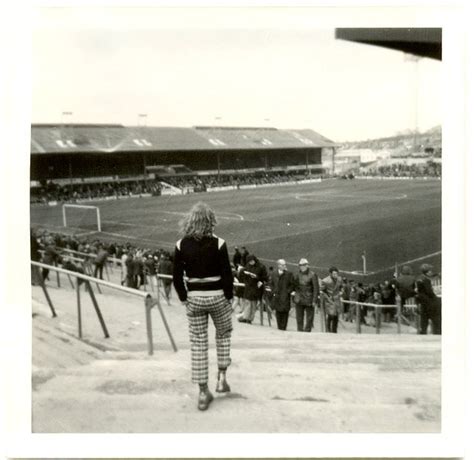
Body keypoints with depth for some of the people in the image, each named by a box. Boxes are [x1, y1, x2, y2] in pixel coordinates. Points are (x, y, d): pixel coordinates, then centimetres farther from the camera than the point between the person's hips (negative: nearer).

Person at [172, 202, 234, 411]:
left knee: (198, 343, 9)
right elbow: (226, 275, -11)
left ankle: (203, 392, 13)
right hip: (217, 296, -1)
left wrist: (184, 299, 9)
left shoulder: (181, 245, -5)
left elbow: (177, 278, -2)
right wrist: (229, 299, 1)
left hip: (194, 298, 2)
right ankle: (221, 377, 20)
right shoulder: (218, 244, -13)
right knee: (223, 334, 24)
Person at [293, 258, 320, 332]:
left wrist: (314, 300, -12)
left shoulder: (312, 275, -9)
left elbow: (316, 288, -9)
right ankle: (300, 332, 16)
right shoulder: (298, 275, 6)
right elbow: (295, 286, 16)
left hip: (309, 300, -4)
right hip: (299, 300, 4)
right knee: (299, 318, 8)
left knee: (309, 318, 2)